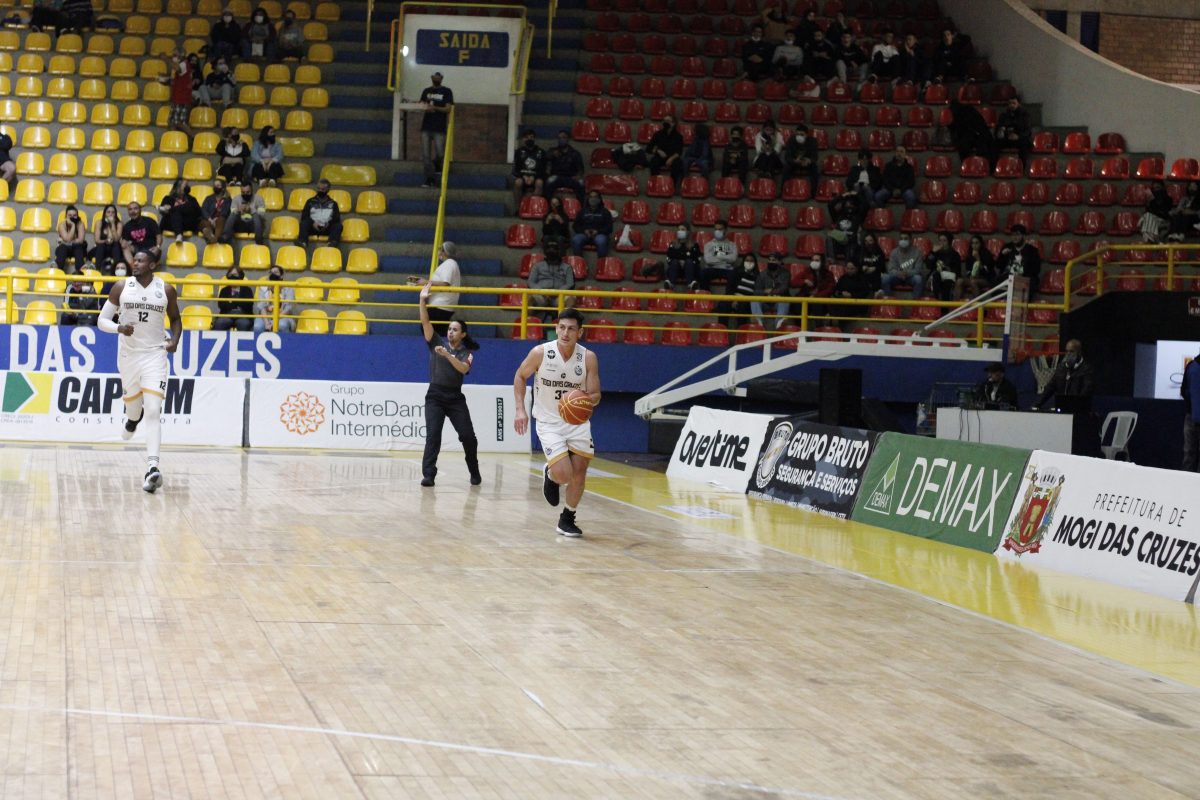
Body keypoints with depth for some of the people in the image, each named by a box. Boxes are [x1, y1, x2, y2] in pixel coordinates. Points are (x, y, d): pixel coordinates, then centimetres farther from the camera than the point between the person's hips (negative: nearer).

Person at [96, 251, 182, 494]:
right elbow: (102, 320, 1)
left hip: (155, 355, -2)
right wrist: (119, 328, -20)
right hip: (128, 355, 2)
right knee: (133, 403, 19)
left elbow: (175, 319, 14)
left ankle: (152, 468, -24)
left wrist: (175, 340, -5)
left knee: (153, 412, -15)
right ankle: (134, 418, 60)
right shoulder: (121, 287, -2)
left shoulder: (166, 290, -1)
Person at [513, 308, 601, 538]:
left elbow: (595, 396, -7)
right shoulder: (540, 353, -15)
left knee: (579, 473, 0)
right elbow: (520, 376, 2)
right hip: (549, 422, -3)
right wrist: (520, 410, -5)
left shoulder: (589, 358, -11)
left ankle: (567, 519, 21)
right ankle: (550, 475, 20)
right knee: (563, 474, -17)